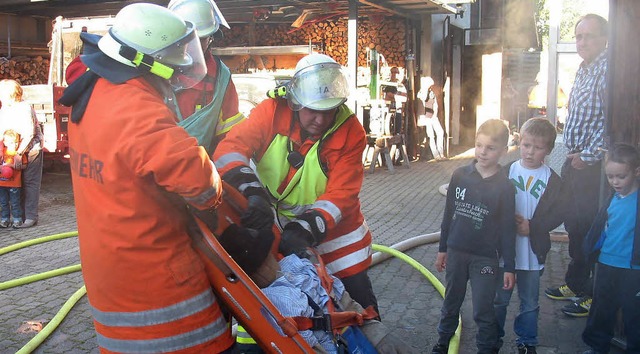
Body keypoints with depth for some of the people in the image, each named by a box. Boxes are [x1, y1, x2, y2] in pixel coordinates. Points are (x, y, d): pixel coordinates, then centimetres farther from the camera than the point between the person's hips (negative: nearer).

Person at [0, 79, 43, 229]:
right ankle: (19, 215, 17)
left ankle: (31, 217, 0)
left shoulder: (25, 108, -16)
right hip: (15, 151, 7)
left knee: (30, 183, -4)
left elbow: (29, 133, -21)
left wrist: (19, 153, -23)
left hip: (31, 150, -7)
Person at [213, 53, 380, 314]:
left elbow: (340, 195, -21)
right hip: (273, 222, 0)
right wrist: (251, 191, -44)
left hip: (332, 227, 0)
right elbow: (230, 148, -26)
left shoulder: (350, 132, -17)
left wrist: (306, 230, -34)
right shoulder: (272, 112, -17)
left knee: (358, 296, 6)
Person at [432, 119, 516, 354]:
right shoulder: (460, 175, -5)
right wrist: (442, 249, 8)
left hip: (485, 257, -3)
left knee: (483, 310, 4)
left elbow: (508, 229, -7)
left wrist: (509, 267, -6)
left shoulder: (504, 186, -11)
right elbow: (448, 214, 4)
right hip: (456, 252, 3)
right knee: (451, 302, 19)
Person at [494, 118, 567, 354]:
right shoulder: (506, 172, -3)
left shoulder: (553, 181, -4)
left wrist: (532, 227, -18)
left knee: (530, 303, 14)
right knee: (499, 299, 14)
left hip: (533, 252, 0)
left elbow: (557, 215, -6)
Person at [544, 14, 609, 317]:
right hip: (575, 161, 9)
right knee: (574, 224, 17)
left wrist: (589, 155, -17)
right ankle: (575, 284, 32)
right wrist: (575, 155, 13)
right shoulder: (583, 70, 15)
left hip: (593, 165, -9)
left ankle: (595, 295, 11)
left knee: (590, 229, -2)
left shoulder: (609, 70, -15)